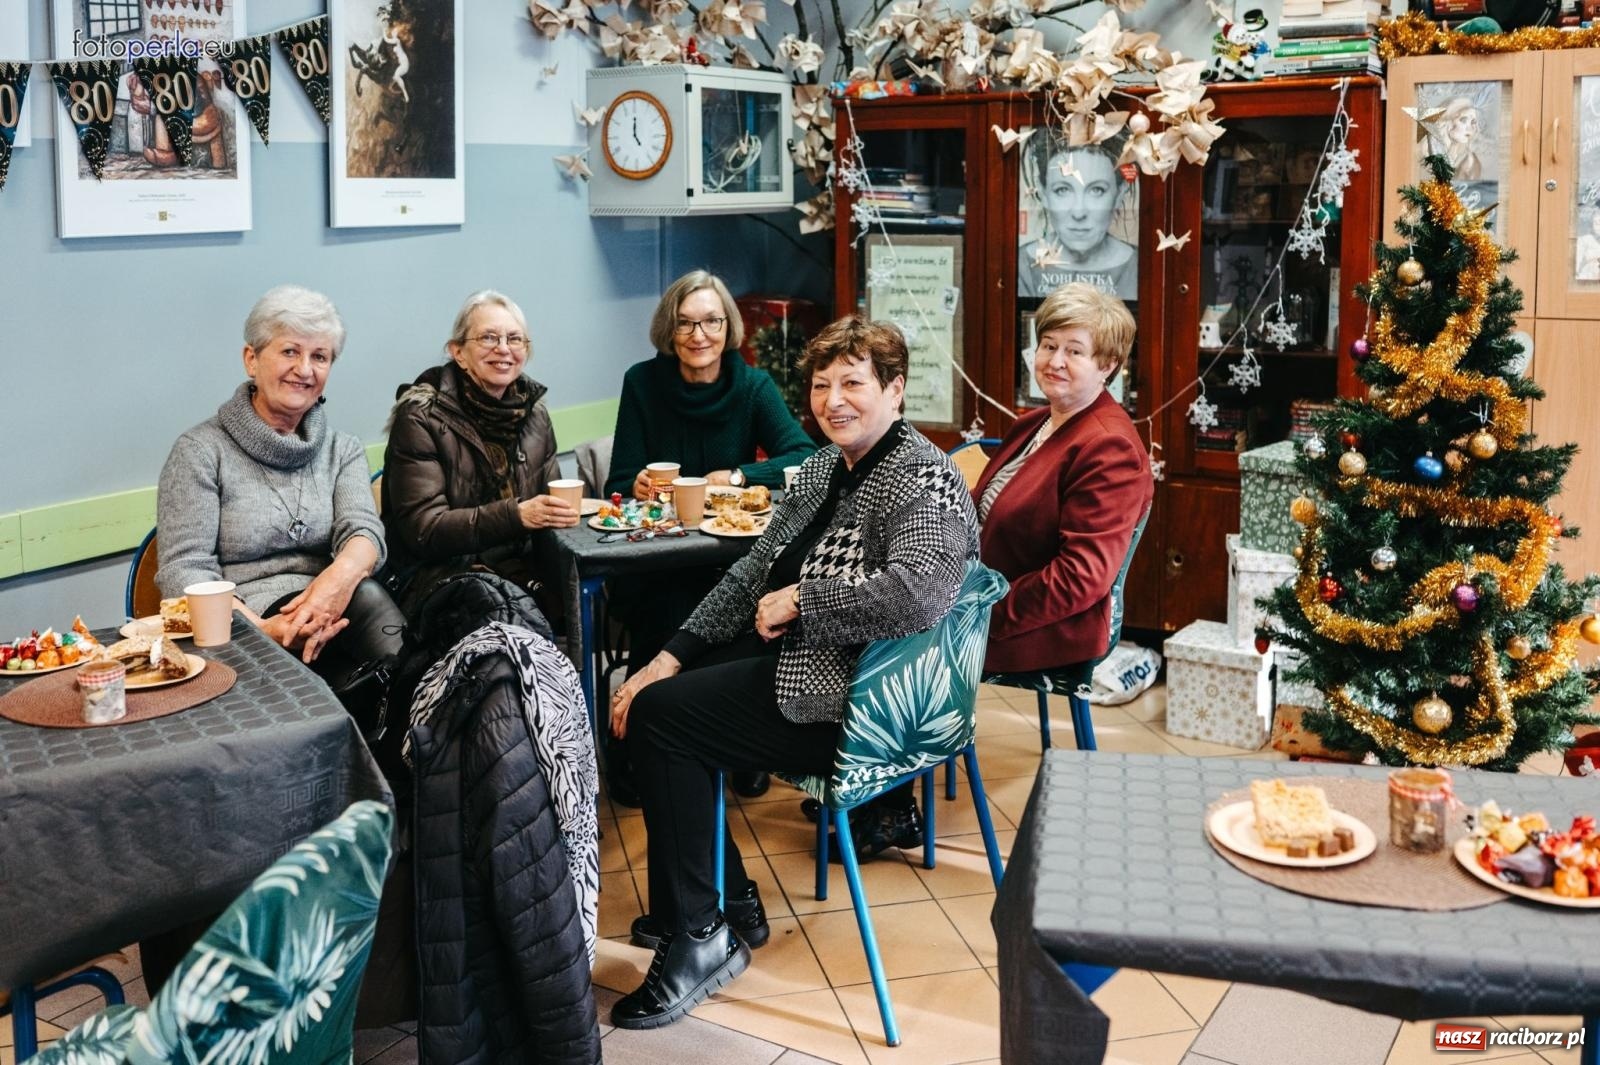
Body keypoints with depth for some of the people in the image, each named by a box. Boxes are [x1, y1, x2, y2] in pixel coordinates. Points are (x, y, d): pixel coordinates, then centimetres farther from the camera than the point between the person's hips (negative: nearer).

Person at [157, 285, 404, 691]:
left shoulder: (342, 450, 16)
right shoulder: (200, 451, 3)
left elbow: (364, 529, -3)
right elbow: (183, 572, -7)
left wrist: (342, 574, -29)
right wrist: (261, 630, -25)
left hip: (324, 617, 4)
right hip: (235, 632, -4)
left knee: (361, 590, -32)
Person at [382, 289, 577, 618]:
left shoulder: (533, 411, 10)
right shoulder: (422, 418, -7)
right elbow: (423, 530, -14)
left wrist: (570, 506, -9)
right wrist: (517, 515, -26)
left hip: (520, 566, 5)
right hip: (437, 574, -5)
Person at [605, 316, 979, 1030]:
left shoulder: (923, 480, -16)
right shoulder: (824, 468, 12)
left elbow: (919, 594, -35)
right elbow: (754, 571, 12)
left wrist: (800, 600, -22)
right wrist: (672, 657, 3)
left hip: (847, 701, -10)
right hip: (790, 656, 10)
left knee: (658, 715, -15)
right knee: (652, 694, 8)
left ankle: (700, 934, -1)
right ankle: (731, 905, 15)